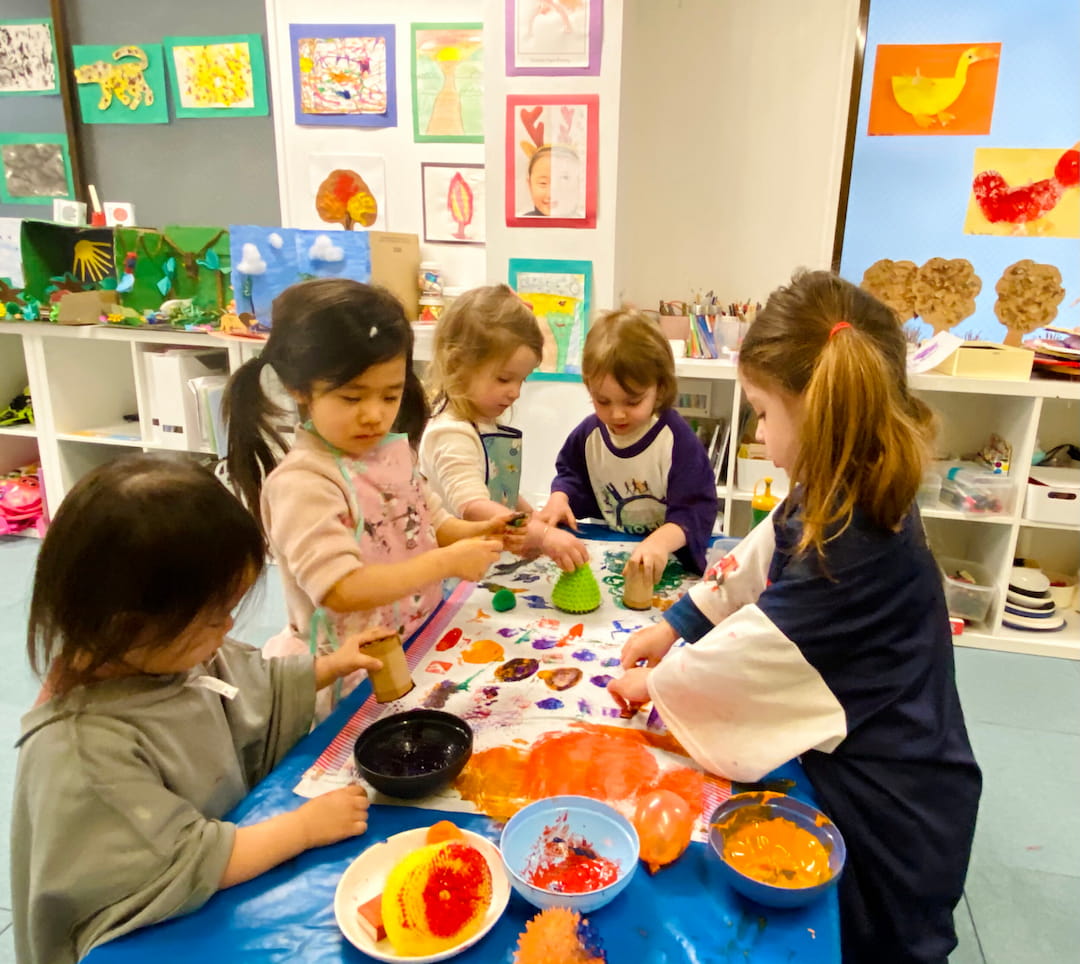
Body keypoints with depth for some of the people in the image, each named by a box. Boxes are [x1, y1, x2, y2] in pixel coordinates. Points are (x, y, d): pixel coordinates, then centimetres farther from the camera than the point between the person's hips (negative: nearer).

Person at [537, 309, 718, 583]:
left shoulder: (678, 439, -16)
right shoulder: (588, 434, 1)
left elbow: (696, 510, -21)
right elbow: (571, 475, 21)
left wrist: (660, 541, -40)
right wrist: (559, 498, -2)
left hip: (667, 560, -5)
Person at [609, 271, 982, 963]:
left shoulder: (852, 543, -33)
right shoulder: (841, 496, -3)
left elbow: (753, 649, -25)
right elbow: (753, 563, 8)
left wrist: (654, 680, -10)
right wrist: (676, 625, 8)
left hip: (889, 802, -8)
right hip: (855, 759, 8)